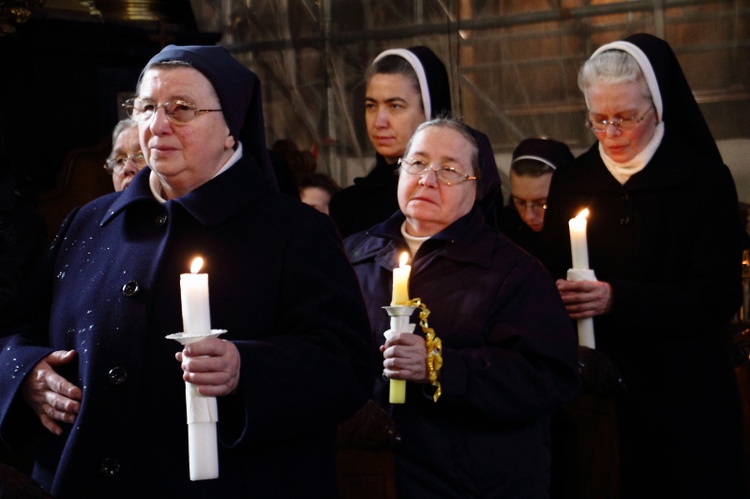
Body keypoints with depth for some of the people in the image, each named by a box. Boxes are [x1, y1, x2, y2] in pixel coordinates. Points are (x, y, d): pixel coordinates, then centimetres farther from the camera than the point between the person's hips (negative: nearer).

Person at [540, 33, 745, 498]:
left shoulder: (706, 181, -3)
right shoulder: (570, 184, 8)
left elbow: (718, 298, -10)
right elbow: (550, 281, 10)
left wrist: (617, 299, -21)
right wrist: (559, 294, -14)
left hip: (683, 394, -2)